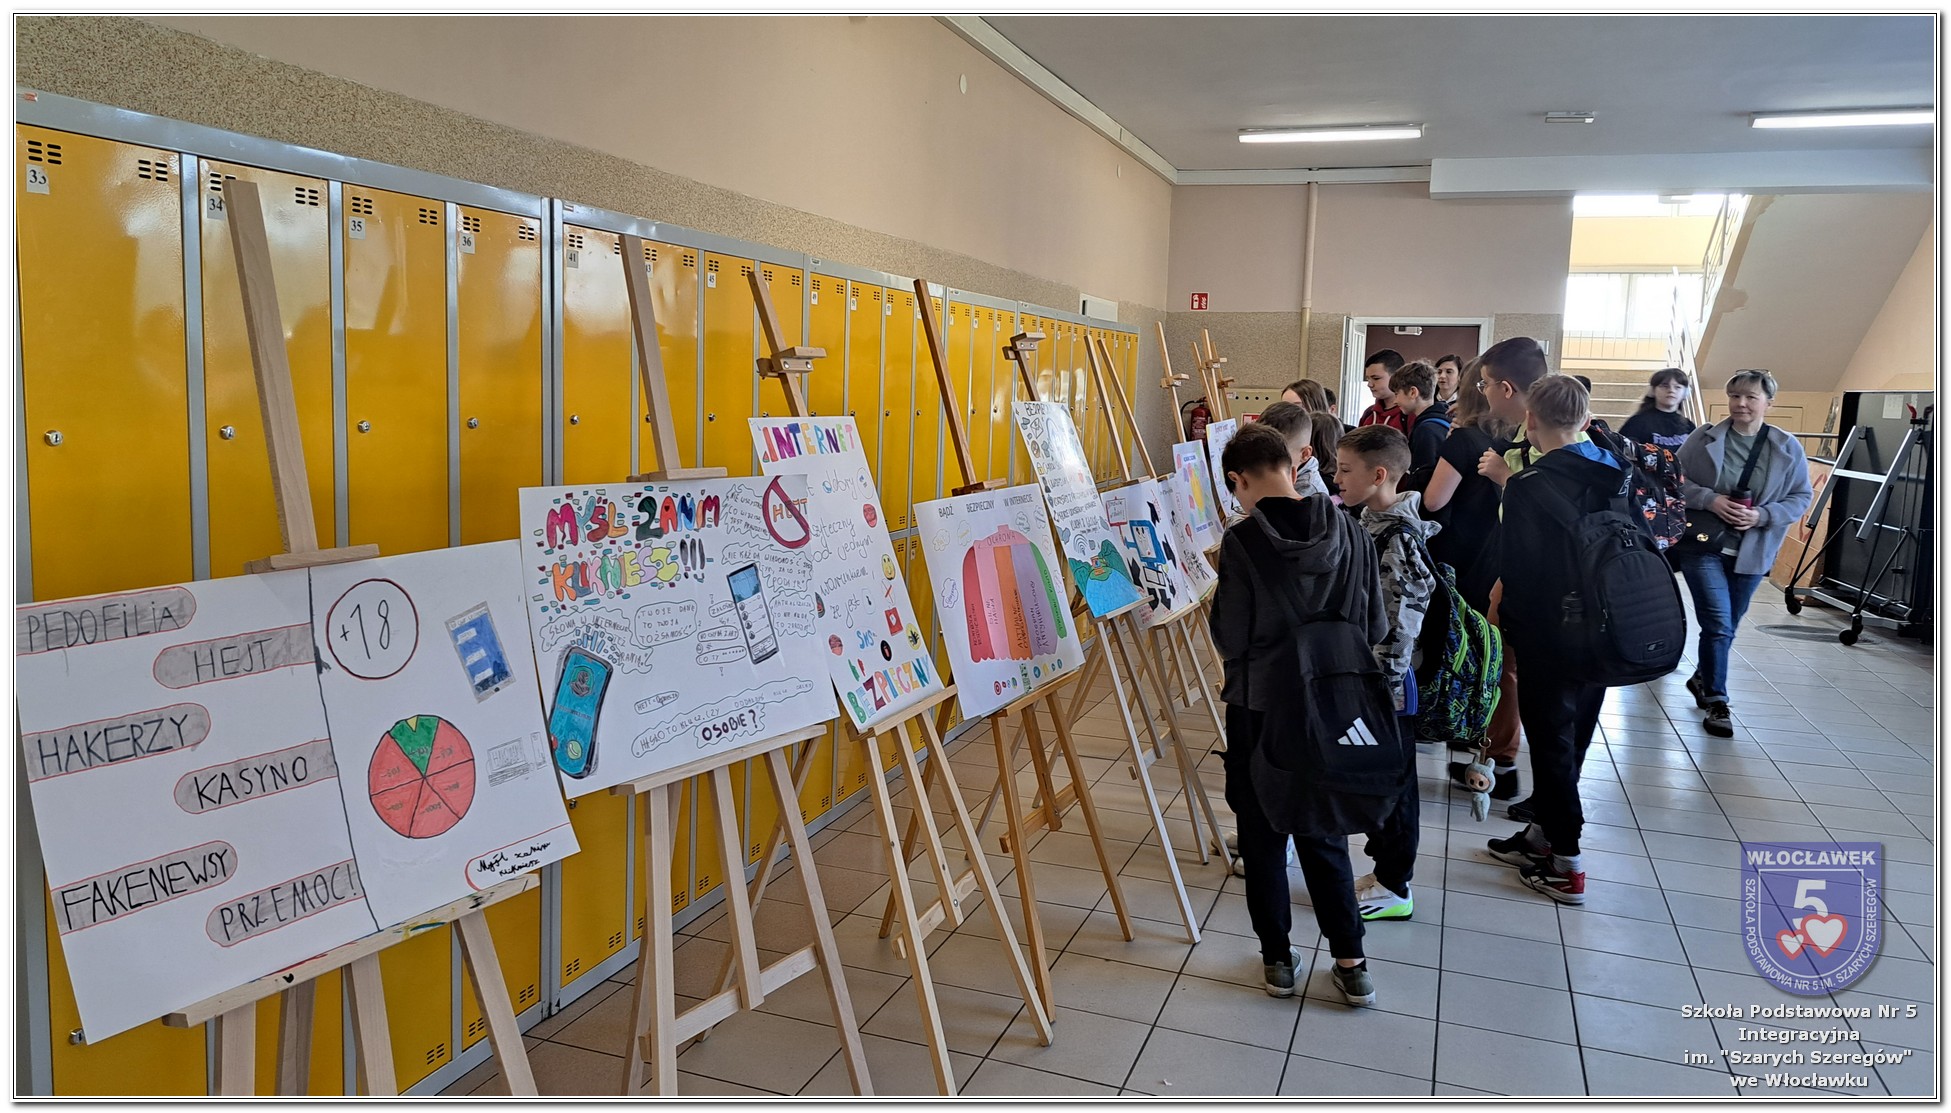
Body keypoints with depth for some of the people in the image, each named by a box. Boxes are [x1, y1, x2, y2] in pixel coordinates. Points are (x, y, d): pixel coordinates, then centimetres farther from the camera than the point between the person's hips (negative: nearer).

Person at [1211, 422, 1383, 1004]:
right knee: (1325, 834, 17)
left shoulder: (1241, 541, -16)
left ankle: (1277, 958, 23)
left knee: (1263, 838, 12)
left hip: (1259, 709, -3)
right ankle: (1351, 962, 21)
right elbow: (1375, 628, 2)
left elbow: (1228, 636, -13)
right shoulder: (1351, 533, -5)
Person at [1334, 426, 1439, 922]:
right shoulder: (1372, 524, 5)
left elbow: (1401, 621, -23)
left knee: (1392, 784, 5)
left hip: (1387, 686, -9)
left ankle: (1394, 888, 18)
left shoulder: (1399, 538, -22)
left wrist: (1383, 690, -22)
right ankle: (1385, 871, 32)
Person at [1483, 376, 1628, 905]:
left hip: (1548, 636, -7)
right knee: (1572, 734, 18)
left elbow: (1513, 568, -17)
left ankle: (1566, 865, 12)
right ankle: (1543, 832, 34)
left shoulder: (1530, 486, -20)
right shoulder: (1613, 475, 1)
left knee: (1551, 740, 5)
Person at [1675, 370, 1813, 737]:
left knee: (1727, 627, 15)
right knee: (1718, 624, -10)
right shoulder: (1703, 438, -5)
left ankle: (1703, 678, 39)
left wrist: (1762, 516, -15)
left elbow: (1801, 497, 2)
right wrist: (1710, 500, -18)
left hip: (1751, 552, 3)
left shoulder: (1788, 448, -1)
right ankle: (1716, 700, 2)